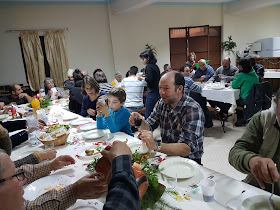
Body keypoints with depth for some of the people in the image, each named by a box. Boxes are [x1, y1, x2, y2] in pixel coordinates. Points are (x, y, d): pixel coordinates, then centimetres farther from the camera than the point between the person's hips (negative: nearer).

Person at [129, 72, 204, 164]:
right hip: (167, 154, 6)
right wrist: (141, 122, -21)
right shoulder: (162, 103, -1)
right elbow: (148, 127, 2)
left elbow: (186, 149, -31)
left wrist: (156, 146, -46)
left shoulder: (193, 110, -23)